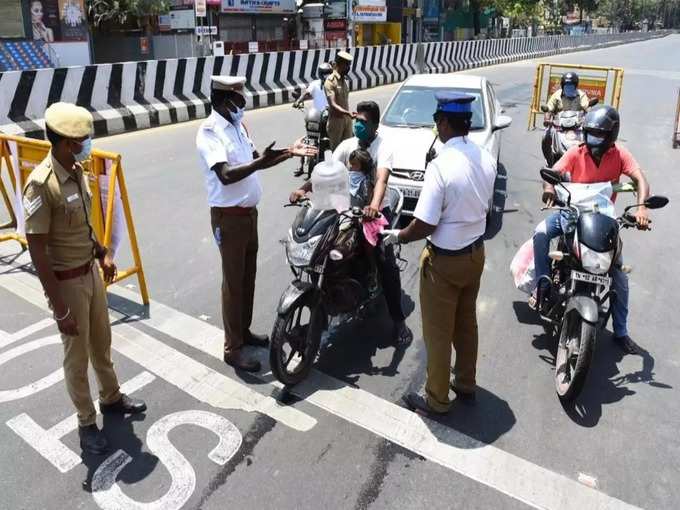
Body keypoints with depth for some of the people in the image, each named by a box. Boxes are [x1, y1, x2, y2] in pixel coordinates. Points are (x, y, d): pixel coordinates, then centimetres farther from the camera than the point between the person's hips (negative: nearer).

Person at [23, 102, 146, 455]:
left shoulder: (77, 172, -1)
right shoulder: (41, 184, -25)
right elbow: (37, 252, -24)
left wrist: (102, 254, 17)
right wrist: (60, 308, -22)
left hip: (91, 272, 8)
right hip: (66, 281, -7)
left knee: (101, 342, 23)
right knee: (77, 356, 9)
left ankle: (111, 398, 45)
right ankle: (87, 423, 29)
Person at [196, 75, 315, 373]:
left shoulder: (238, 125, 10)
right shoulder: (209, 131, -18)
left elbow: (253, 160, 20)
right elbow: (226, 175, -30)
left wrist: (289, 152, 13)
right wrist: (260, 162, -42)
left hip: (249, 211, 9)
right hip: (229, 217, -8)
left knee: (248, 276, 17)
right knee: (233, 282, -1)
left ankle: (244, 331, 33)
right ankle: (232, 348, 11)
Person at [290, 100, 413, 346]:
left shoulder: (383, 148, -10)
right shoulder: (347, 145, 7)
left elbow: (382, 179, -29)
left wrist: (374, 205, -49)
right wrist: (304, 188, -20)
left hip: (376, 210, -5)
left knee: (387, 263, -16)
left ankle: (398, 319, -7)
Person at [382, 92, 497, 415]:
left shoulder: (441, 166, -25)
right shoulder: (486, 158, -3)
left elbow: (424, 225, -23)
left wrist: (397, 236, -6)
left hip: (445, 260, -7)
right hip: (476, 252, 7)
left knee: (438, 332, 9)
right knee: (466, 323, 22)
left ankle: (437, 399, 24)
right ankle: (466, 385, 38)